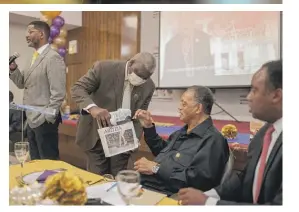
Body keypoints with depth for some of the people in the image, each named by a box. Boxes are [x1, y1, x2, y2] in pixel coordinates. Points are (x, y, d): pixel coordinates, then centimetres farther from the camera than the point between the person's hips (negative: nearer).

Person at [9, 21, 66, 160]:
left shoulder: (53, 57, -14)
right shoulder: (34, 58, 15)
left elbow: (58, 92, -19)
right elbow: (22, 84, 16)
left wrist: (47, 118, -18)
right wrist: (13, 69, -1)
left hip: (44, 120, -9)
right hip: (32, 119, 9)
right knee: (36, 162, 18)